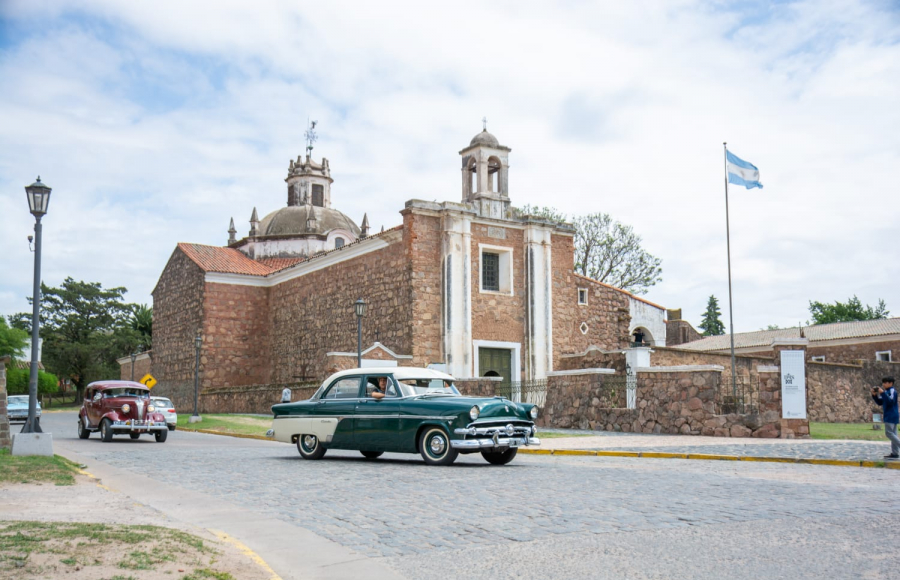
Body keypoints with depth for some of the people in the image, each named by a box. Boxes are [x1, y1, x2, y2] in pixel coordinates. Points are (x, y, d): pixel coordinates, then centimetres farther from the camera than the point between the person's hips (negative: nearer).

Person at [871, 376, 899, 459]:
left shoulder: (892, 391, -10)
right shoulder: (887, 391, 18)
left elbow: (890, 401, -25)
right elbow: (880, 402, 19)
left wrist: (882, 393, -26)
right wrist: (875, 395, 4)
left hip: (891, 415, -10)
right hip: (890, 415, 10)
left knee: (889, 432, -14)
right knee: (892, 433, 7)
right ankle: (895, 453, 7)